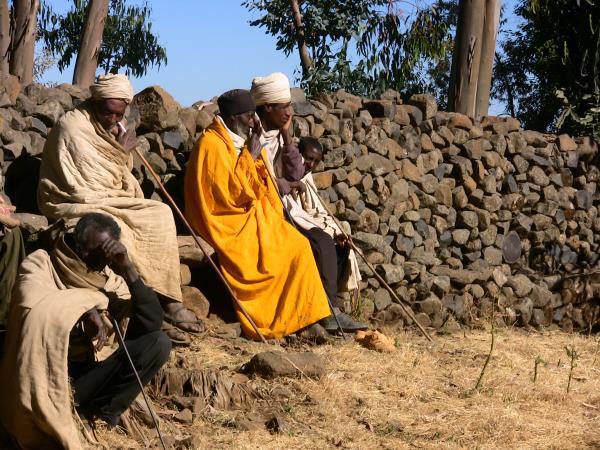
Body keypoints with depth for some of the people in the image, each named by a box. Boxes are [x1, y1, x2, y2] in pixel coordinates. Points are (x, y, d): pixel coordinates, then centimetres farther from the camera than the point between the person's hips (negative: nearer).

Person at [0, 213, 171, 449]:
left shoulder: (109, 278, 5)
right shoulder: (40, 264, -6)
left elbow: (153, 321, -7)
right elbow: (32, 304, -29)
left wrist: (128, 269, -16)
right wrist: (86, 309, -25)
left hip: (87, 376, 5)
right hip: (45, 379, -5)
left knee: (159, 343, -11)